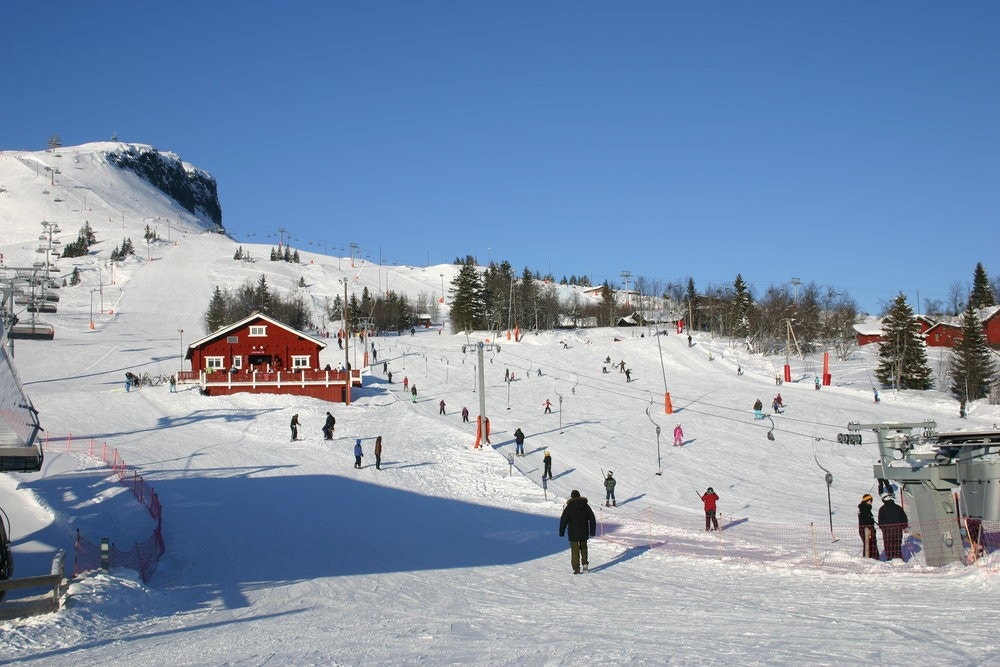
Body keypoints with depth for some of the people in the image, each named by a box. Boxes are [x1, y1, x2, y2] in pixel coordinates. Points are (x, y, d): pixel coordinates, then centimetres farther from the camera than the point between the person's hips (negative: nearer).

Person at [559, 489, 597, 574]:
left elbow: (563, 520, -7)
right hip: (584, 533, 3)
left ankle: (576, 568, -2)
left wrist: (561, 532, 0)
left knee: (575, 550, 3)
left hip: (573, 533, -3)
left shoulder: (569, 507, -6)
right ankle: (585, 563, 8)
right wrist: (592, 532, 11)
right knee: (583, 547, 22)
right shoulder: (585, 506, 2)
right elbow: (592, 519, 5)